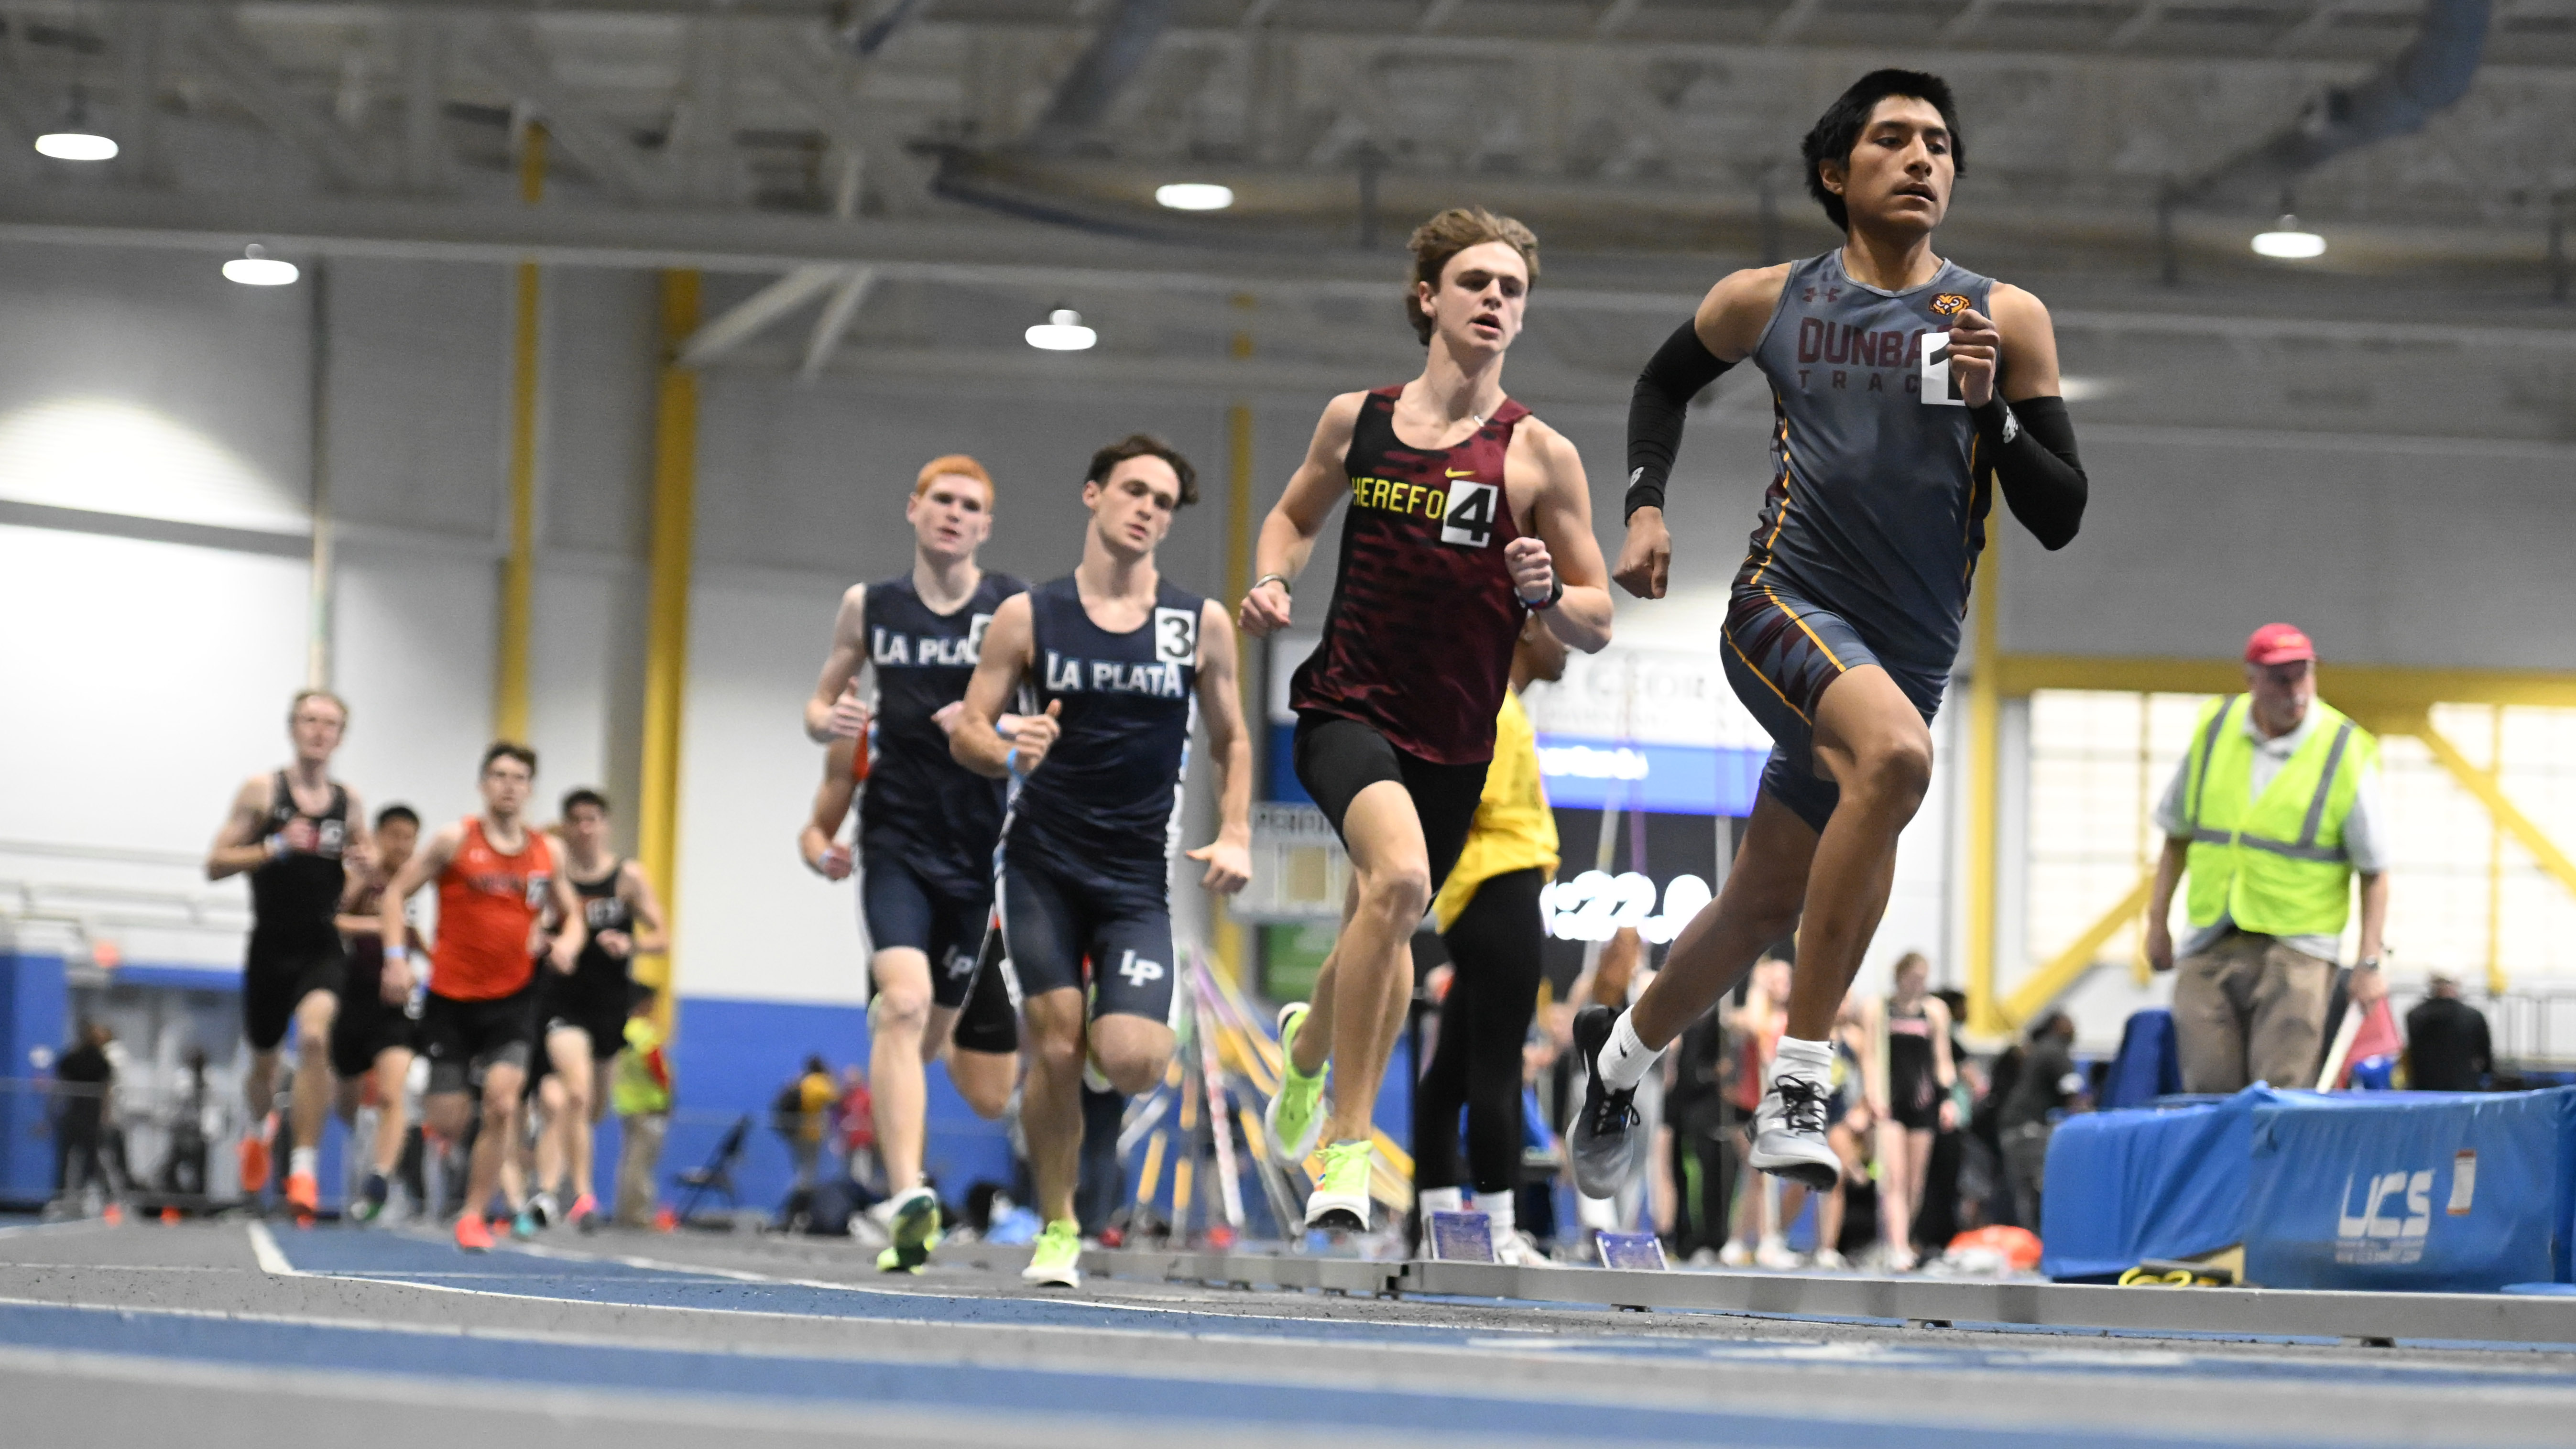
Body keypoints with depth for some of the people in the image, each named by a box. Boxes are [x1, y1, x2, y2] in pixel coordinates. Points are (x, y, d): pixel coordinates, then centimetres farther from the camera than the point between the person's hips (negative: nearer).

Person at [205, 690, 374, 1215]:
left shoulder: (350, 803, 6)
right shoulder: (262, 791, -2)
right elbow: (215, 864, -6)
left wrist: (365, 866, -7)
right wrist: (276, 846, -20)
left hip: (322, 947, 0)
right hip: (271, 946, 0)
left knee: (314, 1035, -26)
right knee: (264, 1059, 15)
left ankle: (305, 1166, -22)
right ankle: (261, 1126, 51)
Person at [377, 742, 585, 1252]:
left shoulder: (546, 853, 5)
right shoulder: (456, 840, -4)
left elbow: (571, 914, 18)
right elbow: (397, 892, 0)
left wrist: (568, 943, -4)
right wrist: (396, 956, -11)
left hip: (512, 999, 2)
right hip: (451, 998, -2)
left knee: (502, 1104, -15)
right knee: (449, 1123, -3)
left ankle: (474, 1215, -1)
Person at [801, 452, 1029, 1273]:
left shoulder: (1014, 610, -1)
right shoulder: (869, 607, 7)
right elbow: (820, 703, 18)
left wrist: (992, 725, -24)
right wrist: (827, 721, -5)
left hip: (983, 850, 0)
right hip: (897, 843, 0)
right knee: (903, 1000, -25)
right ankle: (907, 1199, -31)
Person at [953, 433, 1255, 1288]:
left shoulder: (1201, 624, 5)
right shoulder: (1028, 617, 2)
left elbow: (1231, 741, 14)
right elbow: (967, 733, 3)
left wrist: (1235, 835, -1)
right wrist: (1011, 754, -20)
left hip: (1137, 878, 0)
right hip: (1042, 866, 0)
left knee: (1130, 1064, -13)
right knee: (1055, 1048, -8)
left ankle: (1143, 1028, 26)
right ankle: (1057, 1230, 8)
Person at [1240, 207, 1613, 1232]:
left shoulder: (1538, 455, -4)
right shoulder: (1356, 419, 2)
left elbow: (1596, 627, 0)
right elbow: (1296, 513, 22)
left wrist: (1546, 591, -21)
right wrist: (1273, 581, 2)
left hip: (1452, 742, 2)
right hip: (1344, 710, -2)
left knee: (1384, 930, 19)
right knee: (1398, 877, -29)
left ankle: (1309, 1039, 56)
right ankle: (1345, 1140, -20)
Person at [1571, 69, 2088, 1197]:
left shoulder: (2006, 319, 3)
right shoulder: (1766, 302, 4)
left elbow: (2060, 519, 1)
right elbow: (1664, 383, 24)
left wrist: (1991, 410, -14)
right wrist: (1644, 504, 9)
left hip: (1909, 655, 4)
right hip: (1787, 608, -3)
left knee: (1767, 905, 16)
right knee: (1897, 754, -35)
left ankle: (1619, 1056, 46)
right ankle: (1797, 1079, -31)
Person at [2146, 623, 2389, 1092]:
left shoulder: (2348, 755, -5)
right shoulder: (2213, 730, 6)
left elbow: (2374, 872, -3)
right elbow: (2177, 836, 16)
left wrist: (2369, 963, -9)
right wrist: (2158, 921, 13)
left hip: (2296, 950, -4)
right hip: (2209, 946, 4)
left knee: (2281, 1092, -11)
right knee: (2207, 1090, 0)